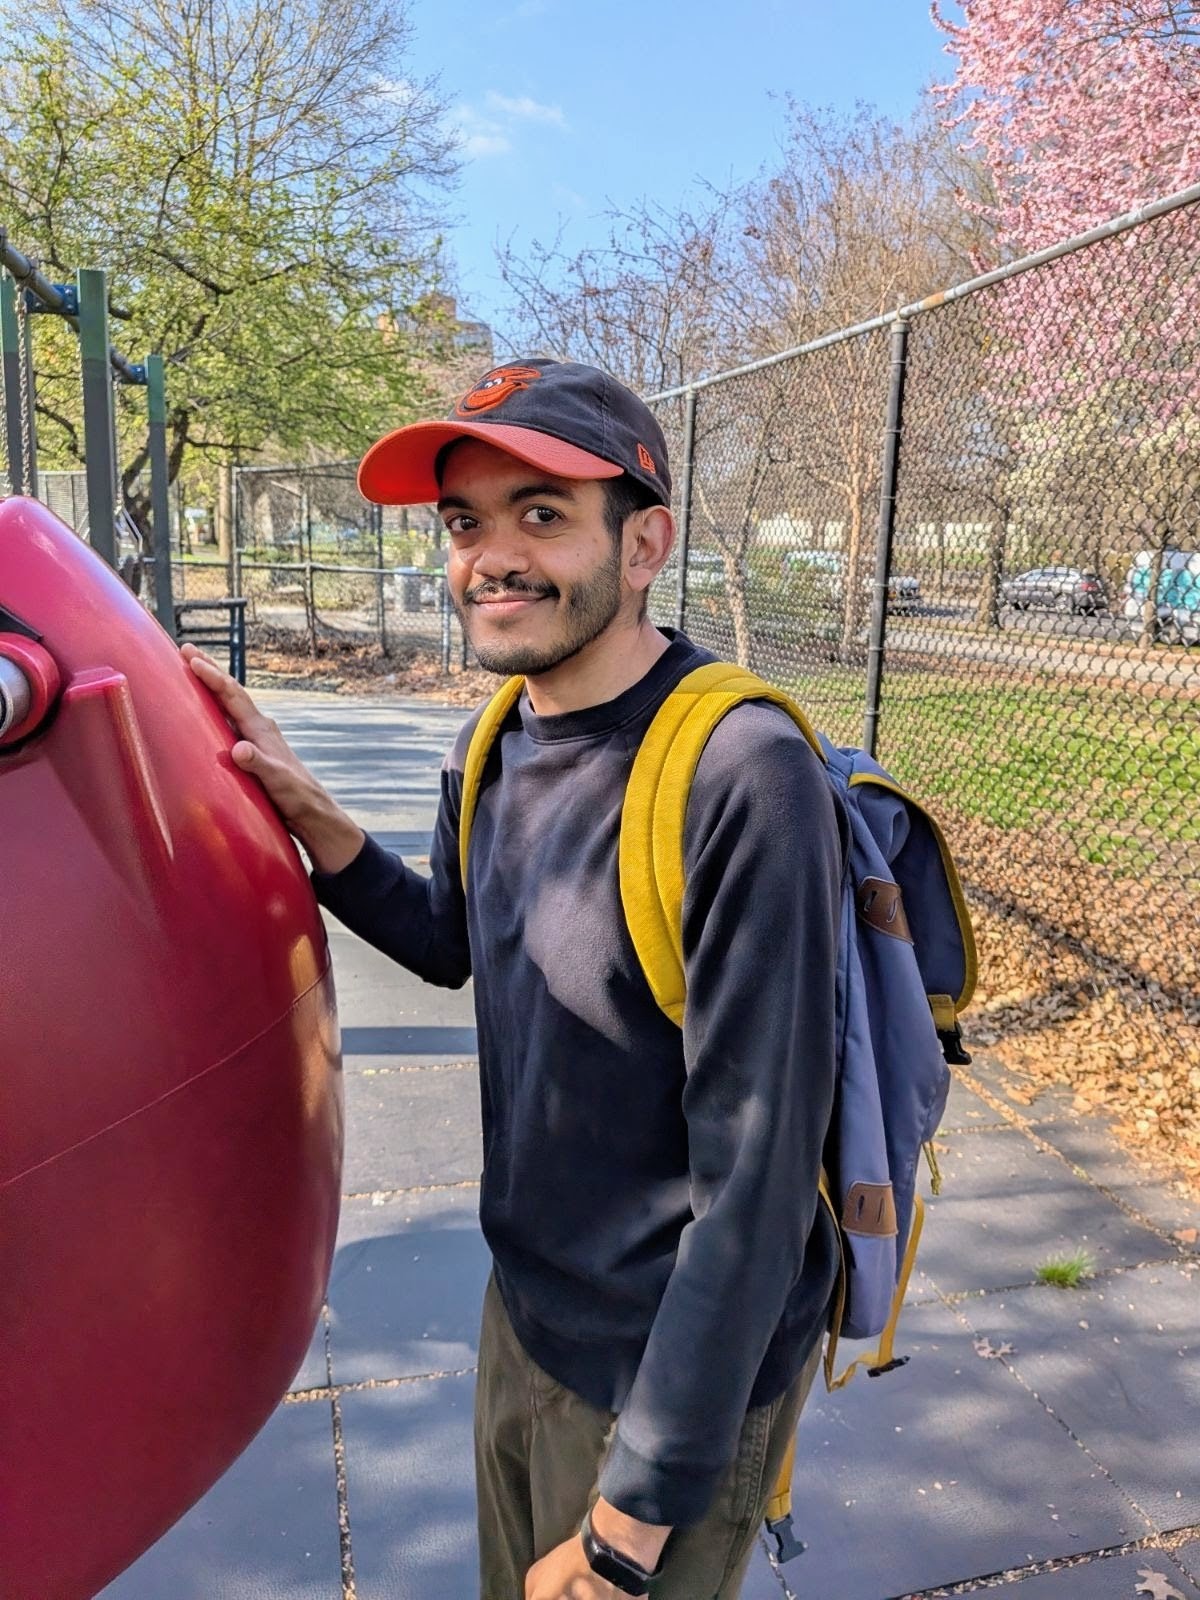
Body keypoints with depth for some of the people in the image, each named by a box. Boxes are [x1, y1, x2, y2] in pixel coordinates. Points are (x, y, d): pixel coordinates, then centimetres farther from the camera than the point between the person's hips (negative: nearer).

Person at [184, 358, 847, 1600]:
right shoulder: (492, 748, -5)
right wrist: (307, 812, -3)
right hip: (524, 1310, 7)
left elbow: (755, 1180, -27)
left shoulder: (739, 778, -29)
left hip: (683, 1368, -7)